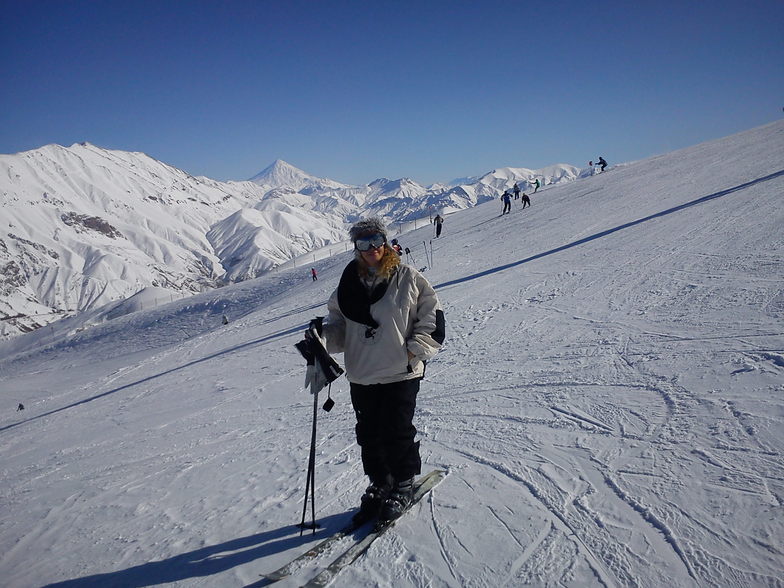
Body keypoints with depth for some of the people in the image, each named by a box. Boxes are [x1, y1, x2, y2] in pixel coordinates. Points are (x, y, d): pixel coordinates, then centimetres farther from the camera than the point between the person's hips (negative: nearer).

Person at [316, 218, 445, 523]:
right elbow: (340, 323, 13)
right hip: (362, 375, 4)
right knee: (369, 434, 12)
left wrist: (415, 351, -10)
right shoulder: (349, 284, 5)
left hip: (401, 373, -4)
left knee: (397, 432, 2)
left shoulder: (407, 277, -5)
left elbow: (432, 315, -2)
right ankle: (379, 484, 32)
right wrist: (323, 336, -7)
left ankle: (403, 485, 25)